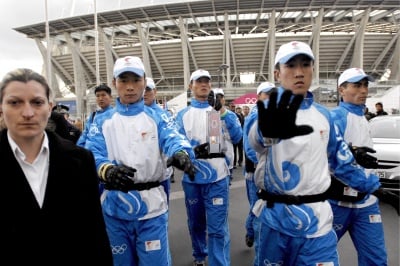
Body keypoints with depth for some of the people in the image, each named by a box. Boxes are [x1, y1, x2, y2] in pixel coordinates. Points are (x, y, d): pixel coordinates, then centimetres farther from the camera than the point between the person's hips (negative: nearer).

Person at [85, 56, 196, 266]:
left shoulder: (157, 118, 1)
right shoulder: (102, 121, 3)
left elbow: (173, 138, -18)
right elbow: (92, 154, -11)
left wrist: (181, 153, -43)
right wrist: (107, 169, -35)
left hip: (151, 205, -1)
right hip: (114, 207, 2)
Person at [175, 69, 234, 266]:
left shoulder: (219, 111, 6)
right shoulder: (183, 114, 6)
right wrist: (193, 150, -23)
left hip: (217, 177, -1)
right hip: (192, 177, 2)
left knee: (218, 227, -3)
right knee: (196, 222, 19)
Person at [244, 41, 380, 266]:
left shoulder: (323, 114, 8)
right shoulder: (268, 110, -8)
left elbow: (340, 158, 20)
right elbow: (255, 136, -32)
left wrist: (370, 185, 25)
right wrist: (268, 131, -55)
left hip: (317, 218, 3)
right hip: (275, 216, -3)